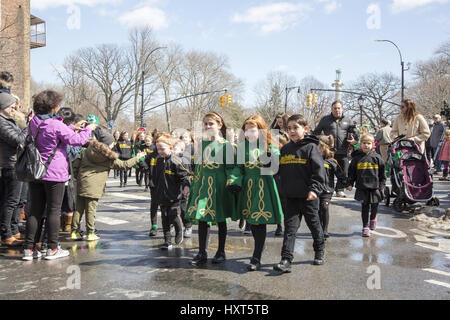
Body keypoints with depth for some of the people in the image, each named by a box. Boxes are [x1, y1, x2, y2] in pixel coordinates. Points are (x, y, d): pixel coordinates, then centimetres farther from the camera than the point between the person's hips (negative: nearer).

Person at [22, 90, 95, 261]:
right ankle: (52, 249, 8)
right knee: (53, 210, 3)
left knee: (35, 210, 11)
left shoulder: (34, 122, 5)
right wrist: (88, 129, 6)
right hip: (54, 174, -6)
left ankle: (28, 248, 12)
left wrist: (73, 128, 17)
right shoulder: (56, 125, -16)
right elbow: (78, 140, -10)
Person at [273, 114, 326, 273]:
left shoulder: (311, 147, -7)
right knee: (290, 227, 0)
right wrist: (282, 189, 10)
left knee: (314, 224, 13)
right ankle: (286, 260, -2)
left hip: (308, 196, -4)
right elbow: (281, 171, 17)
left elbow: (319, 170, -12)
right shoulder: (285, 149, 9)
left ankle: (319, 251, 35)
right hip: (290, 196, 4)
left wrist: (314, 189, -19)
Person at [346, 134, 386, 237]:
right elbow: (351, 172, 6)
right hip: (362, 187, 0)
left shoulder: (376, 157, -1)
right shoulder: (356, 158, -1)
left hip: (375, 187, 1)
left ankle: (373, 219, 39)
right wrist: (350, 184, 1)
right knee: (364, 206, 3)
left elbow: (382, 173, 5)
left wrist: (382, 185, 3)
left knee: (374, 205, 8)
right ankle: (365, 227, 13)